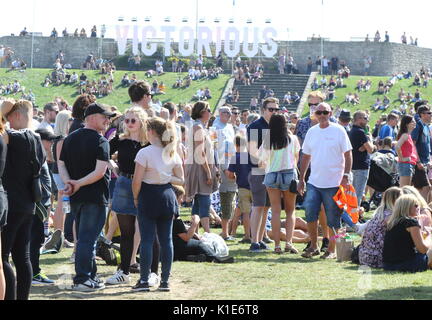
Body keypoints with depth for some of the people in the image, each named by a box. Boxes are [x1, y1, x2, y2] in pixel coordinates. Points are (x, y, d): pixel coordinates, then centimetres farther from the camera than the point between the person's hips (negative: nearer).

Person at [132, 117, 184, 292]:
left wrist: (135, 198, 1)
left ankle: (144, 280, 1)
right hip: (167, 196, 5)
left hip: (149, 197, -5)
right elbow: (181, 180, 8)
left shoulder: (144, 153, -12)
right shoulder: (173, 154, 4)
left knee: (146, 240, -1)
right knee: (166, 240, 7)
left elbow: (137, 181, -13)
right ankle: (165, 280, 9)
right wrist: (166, 178, 3)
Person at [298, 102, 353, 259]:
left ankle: (331, 250, 12)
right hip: (314, 182, 4)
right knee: (310, 214, -4)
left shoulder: (338, 131, -3)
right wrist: (301, 179, 14)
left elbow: (348, 154, -4)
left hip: (333, 183, -4)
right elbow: (305, 156, 17)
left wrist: (346, 175, -12)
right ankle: (313, 246, 11)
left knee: (333, 219, 2)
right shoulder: (311, 132, 10)